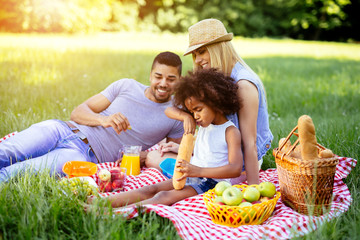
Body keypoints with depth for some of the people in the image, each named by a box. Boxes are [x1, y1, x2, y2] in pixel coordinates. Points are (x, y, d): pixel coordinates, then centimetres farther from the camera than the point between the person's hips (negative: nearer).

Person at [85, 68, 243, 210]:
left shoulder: (231, 132, -8)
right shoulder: (204, 126, 16)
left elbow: (236, 169, -20)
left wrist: (199, 170, -28)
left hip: (211, 183, -8)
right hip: (191, 176, 8)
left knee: (165, 196, -27)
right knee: (151, 189, -13)